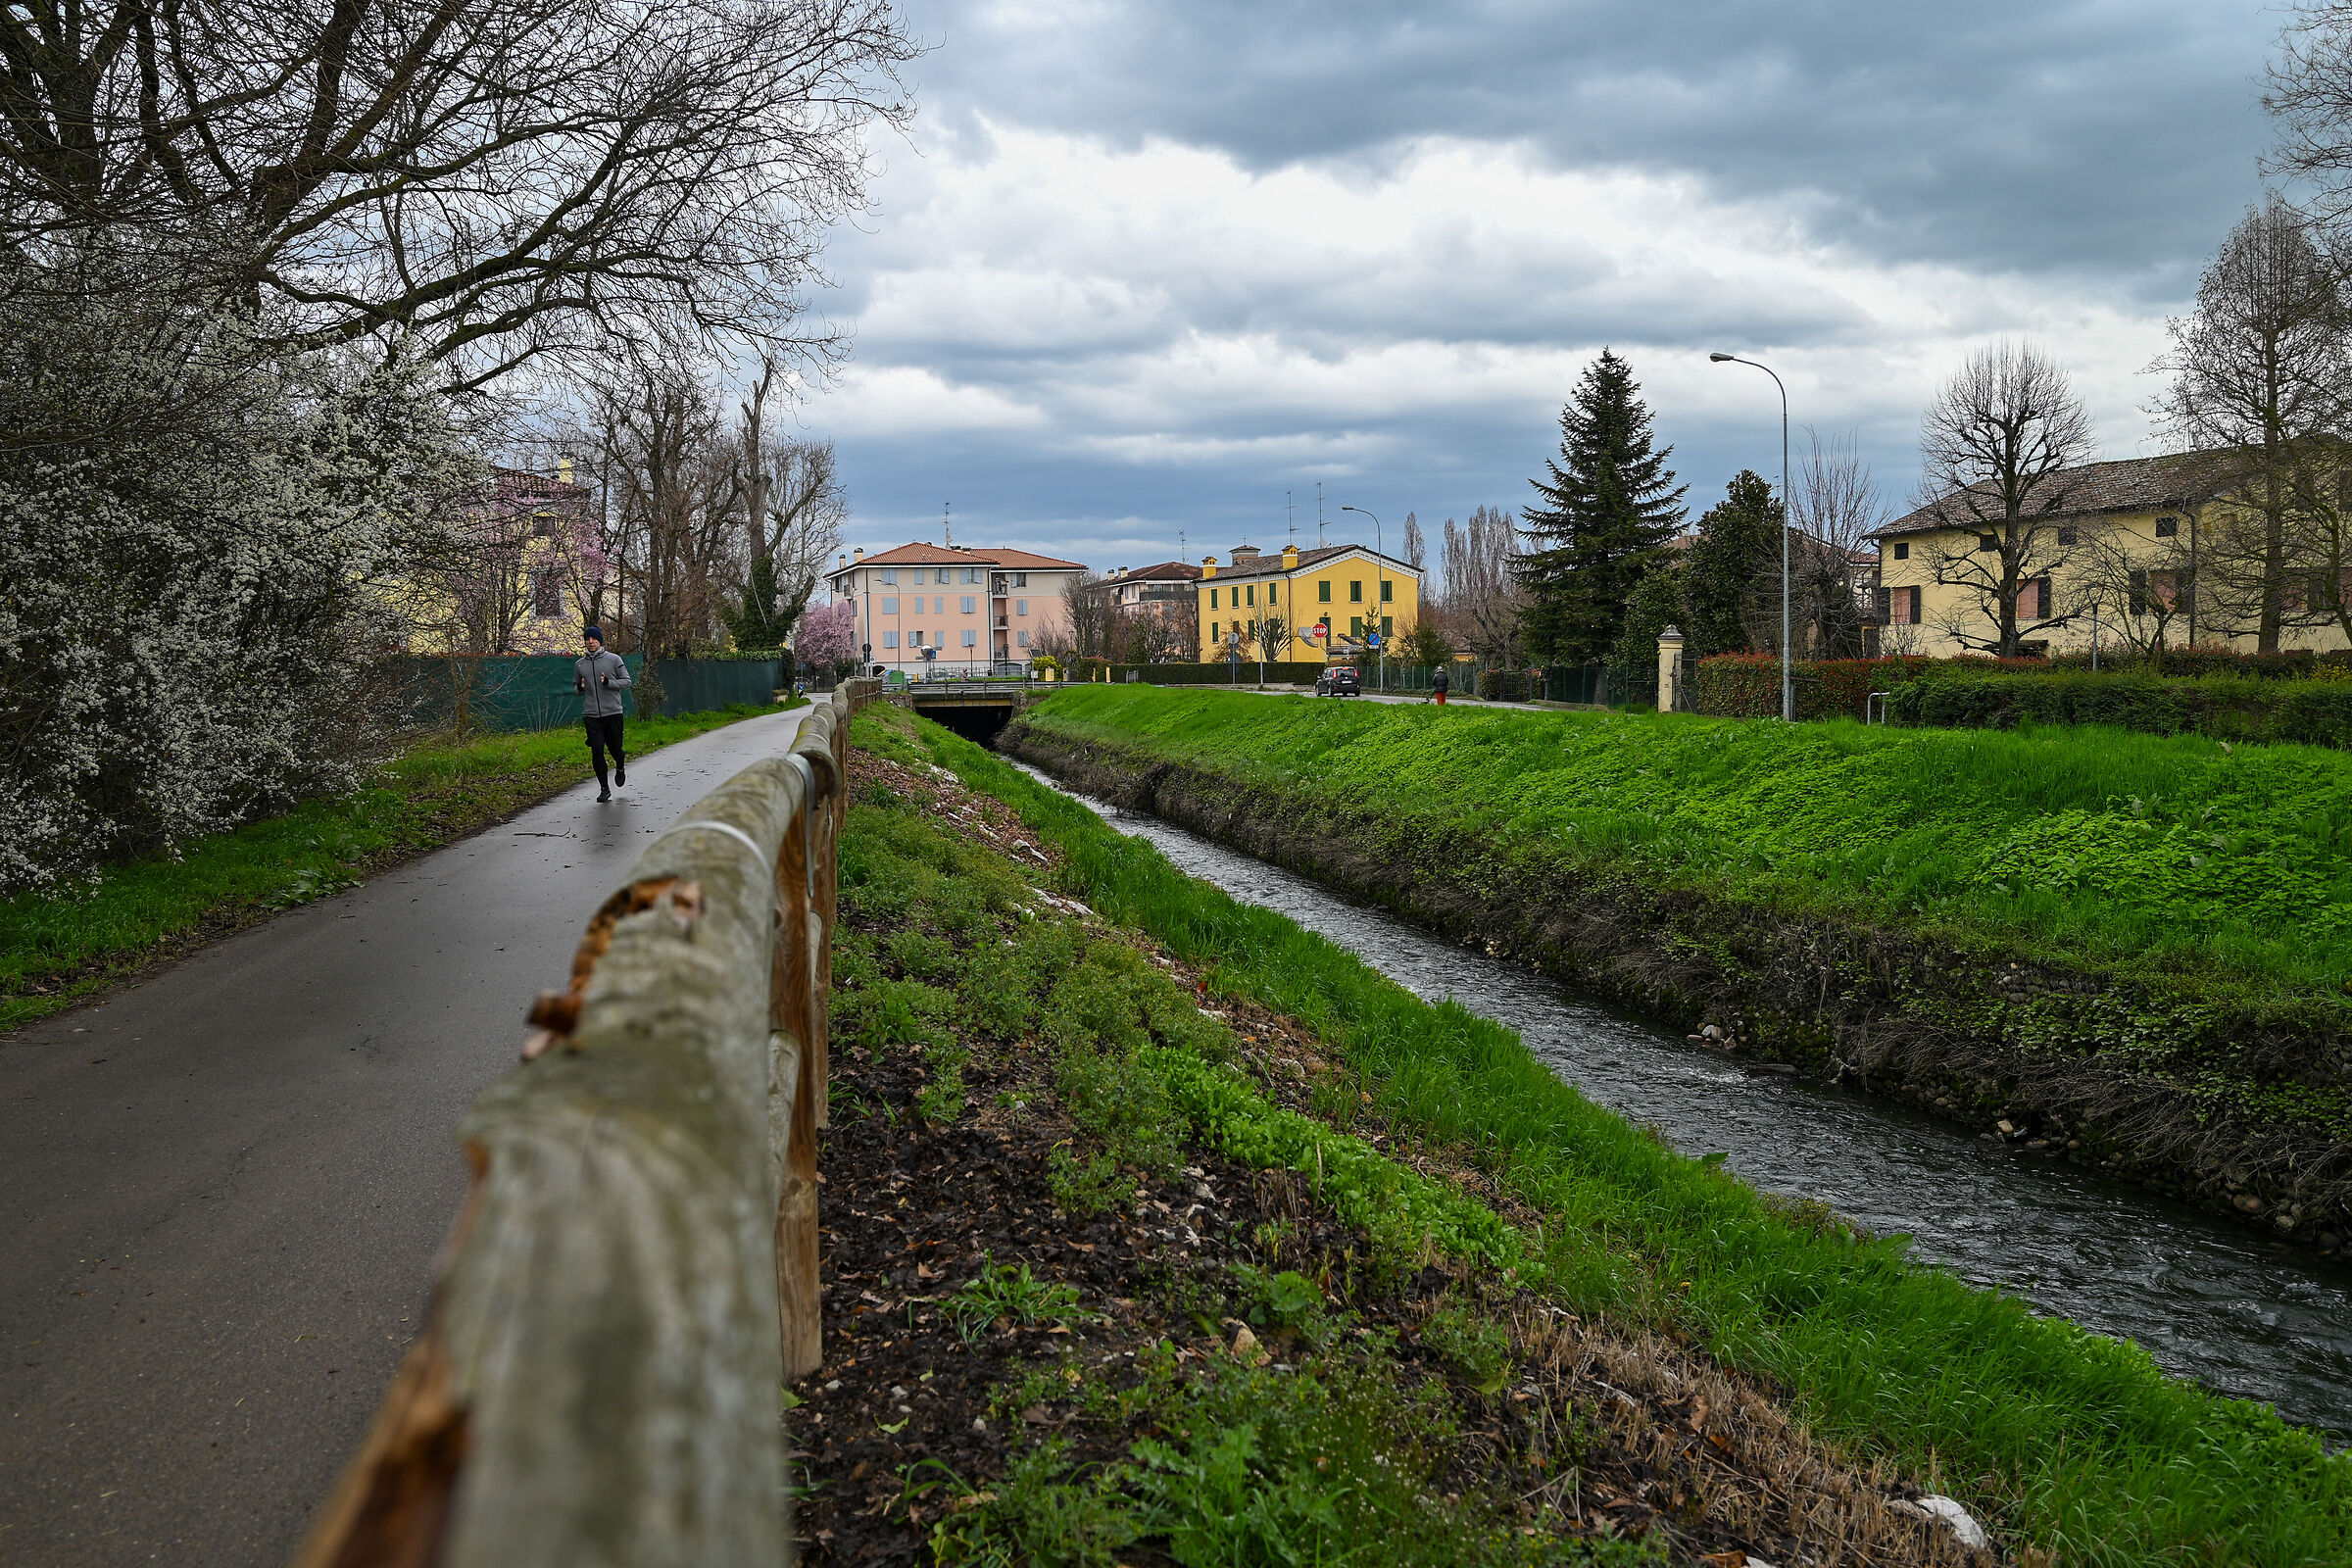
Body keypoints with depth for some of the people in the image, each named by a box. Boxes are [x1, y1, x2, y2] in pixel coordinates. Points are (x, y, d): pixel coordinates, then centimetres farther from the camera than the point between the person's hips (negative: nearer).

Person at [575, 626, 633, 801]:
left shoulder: (614, 659, 2)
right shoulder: (579, 665, 11)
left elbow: (626, 681, 2)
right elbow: (575, 686, 21)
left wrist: (609, 682, -15)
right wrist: (580, 688, -4)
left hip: (613, 712, -2)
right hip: (591, 715, 2)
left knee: (615, 748, 5)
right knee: (597, 750, -7)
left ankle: (620, 767, 40)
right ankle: (604, 788, 2)